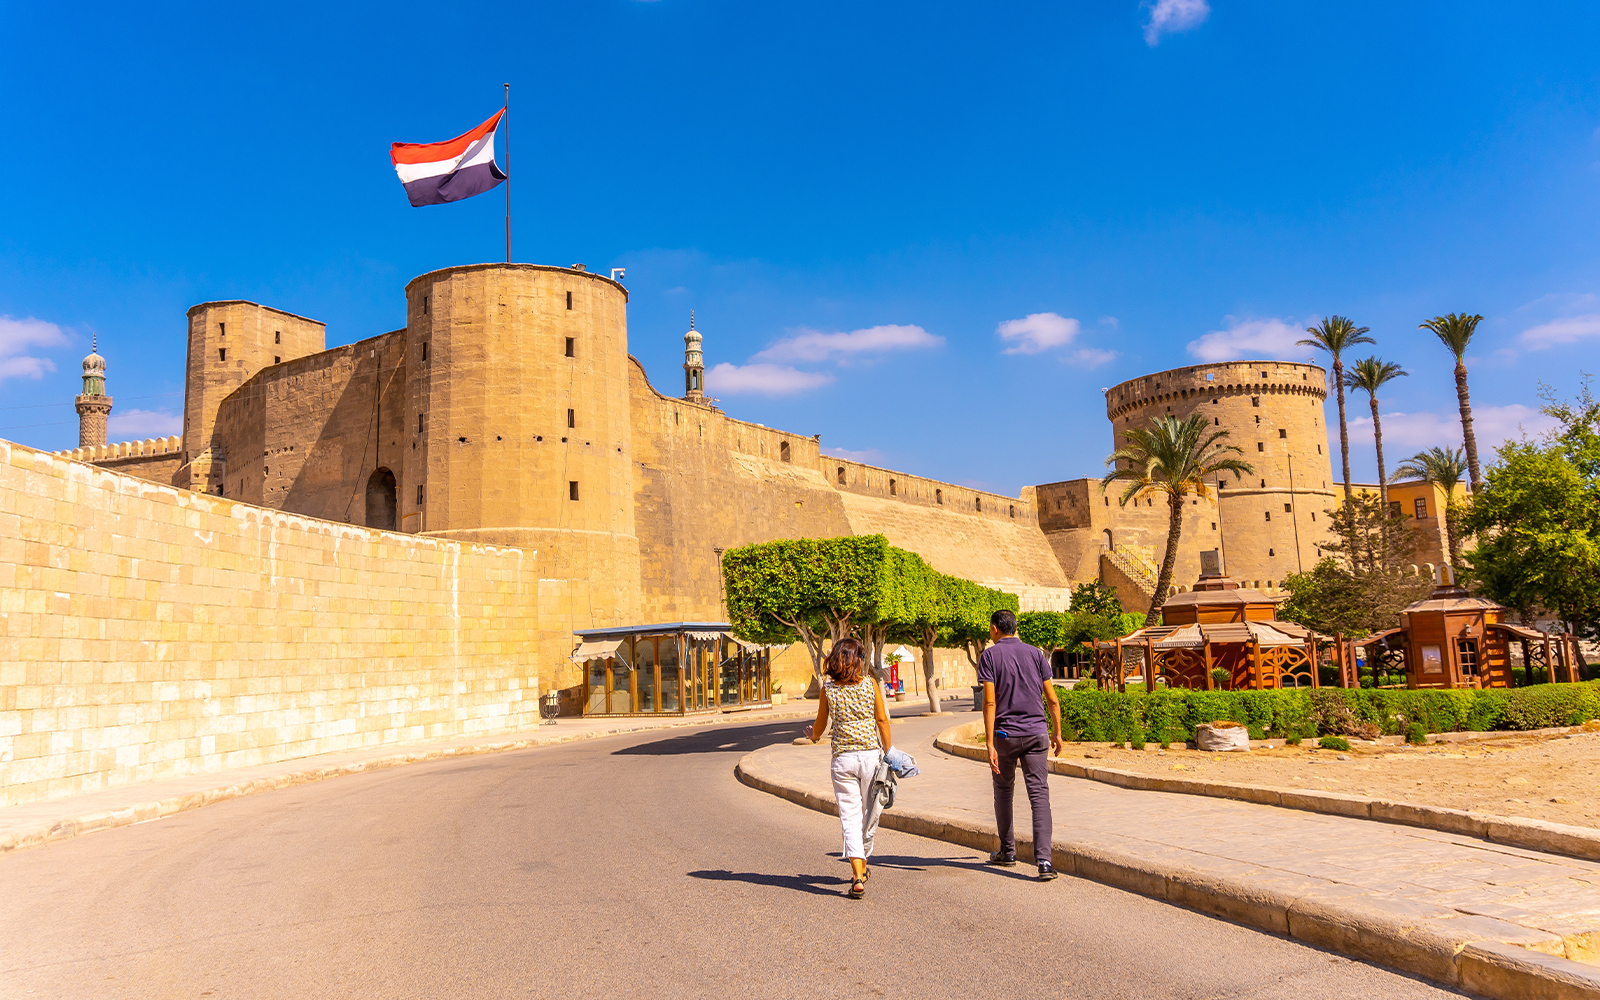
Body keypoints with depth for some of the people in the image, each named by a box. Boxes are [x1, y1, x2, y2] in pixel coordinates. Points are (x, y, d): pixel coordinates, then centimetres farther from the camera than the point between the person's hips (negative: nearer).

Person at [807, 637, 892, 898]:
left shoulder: (828, 688, -1)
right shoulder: (870, 684, -1)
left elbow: (820, 724, 10)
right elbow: (882, 720, 1)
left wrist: (814, 736, 32)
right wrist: (888, 752, 12)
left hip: (843, 757, -1)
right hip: (870, 753, 1)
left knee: (850, 816, 0)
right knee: (868, 813, 17)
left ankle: (858, 876, -11)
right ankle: (862, 866, 32)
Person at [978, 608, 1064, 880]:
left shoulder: (989, 656, -2)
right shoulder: (1035, 653, 7)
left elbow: (990, 701, -12)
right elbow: (1052, 699, 5)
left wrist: (990, 744, -14)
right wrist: (1057, 733, 17)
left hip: (1005, 734, -1)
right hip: (1036, 733, 2)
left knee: (1004, 792, 17)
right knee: (1039, 795, -3)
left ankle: (1007, 851, 28)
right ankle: (1043, 859, -16)